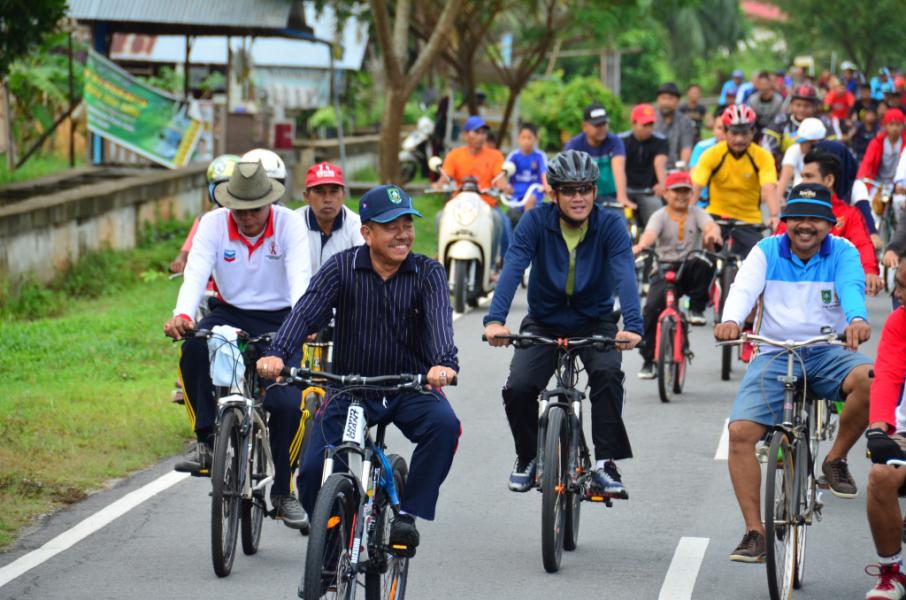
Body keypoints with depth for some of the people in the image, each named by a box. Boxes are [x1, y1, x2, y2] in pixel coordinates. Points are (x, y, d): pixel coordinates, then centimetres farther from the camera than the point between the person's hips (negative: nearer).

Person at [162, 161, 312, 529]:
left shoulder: (289, 224, -13)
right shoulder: (213, 224, -10)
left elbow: (299, 277, -26)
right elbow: (195, 273, -24)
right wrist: (182, 315, -44)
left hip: (278, 321, -1)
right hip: (229, 315, 1)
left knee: (287, 404, -18)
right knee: (194, 348, -33)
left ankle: (283, 492, 3)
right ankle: (208, 443, -21)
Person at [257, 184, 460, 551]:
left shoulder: (427, 273, -4)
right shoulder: (342, 268, -5)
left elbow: (439, 318, -23)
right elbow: (307, 312, -18)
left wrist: (443, 362, -45)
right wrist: (278, 353, -38)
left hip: (411, 388, 0)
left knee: (444, 424, -31)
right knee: (312, 472, -14)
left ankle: (408, 513, -16)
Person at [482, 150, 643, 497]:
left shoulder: (610, 226, -15)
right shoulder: (536, 222, -14)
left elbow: (625, 275, -30)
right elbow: (512, 270, -26)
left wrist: (632, 326, -48)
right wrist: (495, 320, -43)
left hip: (595, 322, -1)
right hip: (544, 322, 1)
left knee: (607, 373, -31)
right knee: (518, 388, -20)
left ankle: (606, 464, -22)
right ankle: (527, 458, 8)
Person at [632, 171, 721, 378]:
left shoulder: (696, 213, 5)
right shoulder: (660, 216, 1)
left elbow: (710, 224, -16)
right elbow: (651, 232, -20)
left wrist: (713, 233, -43)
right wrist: (641, 245, -45)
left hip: (690, 268, 1)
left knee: (705, 263, -34)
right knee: (652, 307, -21)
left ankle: (697, 309, -12)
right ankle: (648, 360, -7)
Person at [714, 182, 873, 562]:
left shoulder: (843, 253, 0)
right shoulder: (766, 252, 2)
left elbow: (852, 287, -20)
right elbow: (744, 288, -15)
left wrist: (857, 319, -44)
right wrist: (730, 321, -39)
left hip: (827, 354, 0)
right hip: (773, 355, 1)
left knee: (869, 380, -34)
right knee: (740, 432, -20)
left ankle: (836, 460, -8)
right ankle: (754, 532, -13)